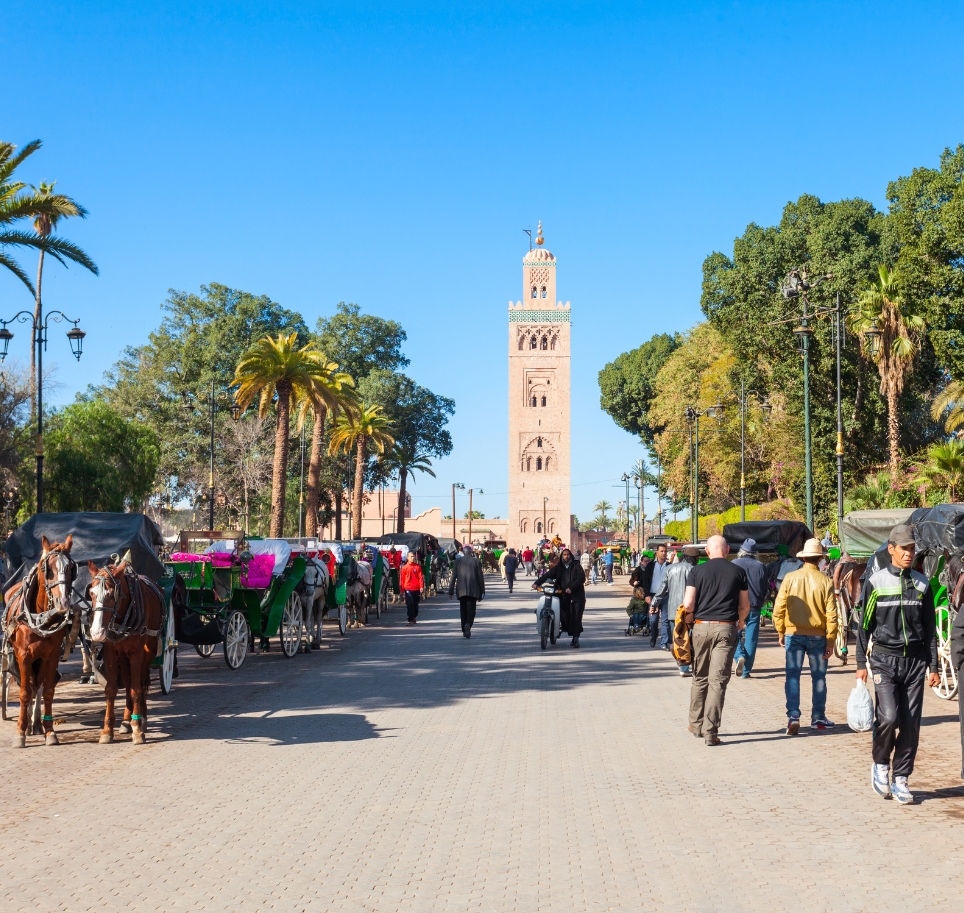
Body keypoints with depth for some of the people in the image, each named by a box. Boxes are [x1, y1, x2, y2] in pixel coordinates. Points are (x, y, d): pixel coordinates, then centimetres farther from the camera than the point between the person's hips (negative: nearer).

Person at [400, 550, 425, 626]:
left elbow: (421, 577, 1)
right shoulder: (404, 567, 1)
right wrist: (402, 588, 5)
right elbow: (402, 578, 5)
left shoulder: (418, 566, 2)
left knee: (415, 604, 13)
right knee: (409, 604, -9)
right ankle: (411, 620, -9)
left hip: (416, 589, 2)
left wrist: (421, 586, -8)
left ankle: (414, 617, 30)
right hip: (408, 589, -2)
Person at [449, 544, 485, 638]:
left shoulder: (458, 561, 3)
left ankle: (464, 631, 13)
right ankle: (468, 624, -25)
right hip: (473, 591, -2)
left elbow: (453, 577, 2)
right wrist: (482, 591, 7)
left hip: (461, 591, 2)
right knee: (471, 610, 1)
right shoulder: (476, 561, -1)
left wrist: (451, 591, 7)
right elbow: (480, 577, 0)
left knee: (463, 610, 12)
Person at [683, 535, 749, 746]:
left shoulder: (697, 571, 0)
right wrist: (740, 622, 28)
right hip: (726, 629, 0)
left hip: (702, 627, 1)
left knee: (700, 679, 15)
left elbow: (688, 604, -6)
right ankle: (710, 732, -5)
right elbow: (745, 606, 8)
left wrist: (688, 622, 13)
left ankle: (696, 725, 24)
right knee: (718, 681, -1)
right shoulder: (738, 572, 3)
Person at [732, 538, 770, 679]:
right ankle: (746, 671, 6)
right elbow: (767, 588, 4)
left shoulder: (734, 564, -5)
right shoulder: (761, 566, -1)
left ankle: (740, 656, -16)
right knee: (751, 639, 7)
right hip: (754, 607, 1)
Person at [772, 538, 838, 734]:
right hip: (817, 636, 0)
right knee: (818, 677, 13)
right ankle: (818, 718, 21)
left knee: (792, 676, 3)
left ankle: (793, 716, -10)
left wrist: (781, 632, 9)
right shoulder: (825, 581, -7)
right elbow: (831, 614, -7)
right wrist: (830, 641, 0)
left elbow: (778, 609, -2)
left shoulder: (790, 578, -4)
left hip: (793, 634, 0)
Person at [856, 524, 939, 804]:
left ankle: (900, 779, 12)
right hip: (884, 659, -3)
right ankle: (880, 765, 10)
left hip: (915, 661, 3)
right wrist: (861, 664, -2)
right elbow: (864, 626, 2)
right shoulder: (876, 582, 0)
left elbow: (930, 629, 12)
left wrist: (933, 667, 8)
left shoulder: (922, 584, 9)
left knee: (911, 723, 1)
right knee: (888, 717, -16)